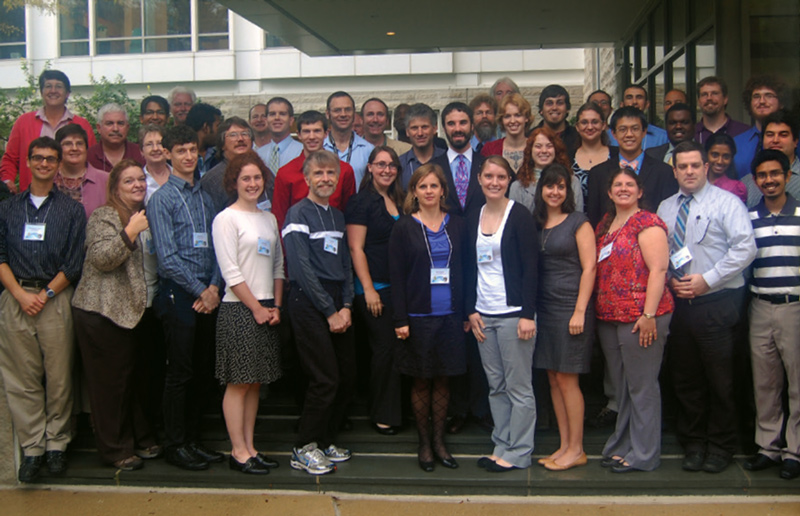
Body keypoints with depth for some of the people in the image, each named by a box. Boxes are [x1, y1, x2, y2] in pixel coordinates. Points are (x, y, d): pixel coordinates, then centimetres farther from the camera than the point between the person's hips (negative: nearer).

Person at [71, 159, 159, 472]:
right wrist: (131, 231, -25)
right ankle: (115, 449, 8)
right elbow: (102, 258, -20)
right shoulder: (103, 216, -7)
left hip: (134, 311, 7)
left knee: (137, 378, 10)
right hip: (103, 311, -7)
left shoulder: (146, 216, 17)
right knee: (110, 382, 0)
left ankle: (141, 440, 21)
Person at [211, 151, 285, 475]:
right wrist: (257, 308, -10)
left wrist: (276, 306, 3)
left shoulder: (269, 219, 15)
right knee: (238, 382, -2)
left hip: (267, 311, 7)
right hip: (238, 310, -7)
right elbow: (230, 272, -11)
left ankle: (249, 447, 17)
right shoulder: (226, 219, -6)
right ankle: (238, 452, 5)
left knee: (255, 382, 10)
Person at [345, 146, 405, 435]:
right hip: (374, 288, -6)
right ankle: (382, 415, 10)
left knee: (397, 348, 8)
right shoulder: (362, 202, -7)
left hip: (398, 287, 6)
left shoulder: (398, 201, 14)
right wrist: (368, 289, -15)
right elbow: (356, 248, -11)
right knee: (385, 347, -3)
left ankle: (394, 410, 19)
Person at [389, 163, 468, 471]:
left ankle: (439, 442, 21)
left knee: (443, 380, 9)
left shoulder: (457, 226, 8)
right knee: (421, 381, 6)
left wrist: (466, 313, 4)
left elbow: (465, 269, 9)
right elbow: (396, 276, -4)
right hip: (418, 316, -2)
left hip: (450, 315, 2)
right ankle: (424, 443, 18)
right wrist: (400, 319, -10)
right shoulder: (404, 228, -1)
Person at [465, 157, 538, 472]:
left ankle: (518, 453, 9)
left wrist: (528, 314, -15)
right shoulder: (474, 220, 12)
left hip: (513, 313, -5)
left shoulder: (519, 215, -5)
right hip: (483, 315, 6)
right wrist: (471, 310, 6)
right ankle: (501, 447, 19)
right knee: (496, 386, 10)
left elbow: (530, 267, -9)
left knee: (518, 387, 0)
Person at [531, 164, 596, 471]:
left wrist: (580, 311, -15)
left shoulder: (578, 222, -3)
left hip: (570, 306, -6)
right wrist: (529, 310, 5)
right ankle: (565, 446, 16)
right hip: (544, 308, 6)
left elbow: (589, 268, -8)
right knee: (553, 377, 7)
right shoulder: (535, 224, 12)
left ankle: (576, 450, 6)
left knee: (567, 378, -4)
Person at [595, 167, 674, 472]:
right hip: (608, 318, 8)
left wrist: (649, 314, -20)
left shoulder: (647, 223, -7)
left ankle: (644, 455, 7)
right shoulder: (605, 225, 17)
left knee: (642, 386, -1)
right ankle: (621, 446, 25)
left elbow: (658, 269, -15)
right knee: (622, 387, 15)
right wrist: (599, 312, 15)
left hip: (640, 318, -8)